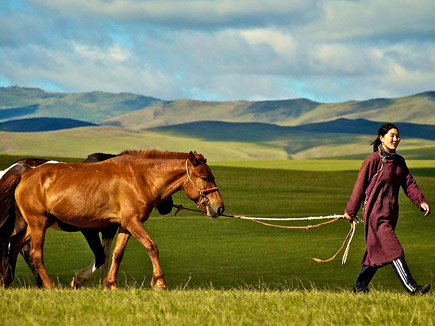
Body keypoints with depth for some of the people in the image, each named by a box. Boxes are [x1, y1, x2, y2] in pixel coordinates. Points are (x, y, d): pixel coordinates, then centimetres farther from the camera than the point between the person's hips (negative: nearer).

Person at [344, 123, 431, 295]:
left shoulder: (399, 161, 11)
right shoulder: (372, 160, -10)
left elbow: (409, 183, 9)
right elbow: (360, 186, -5)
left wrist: (421, 201, -8)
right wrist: (350, 211, -1)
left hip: (391, 212, 7)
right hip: (375, 212, -7)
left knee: (377, 251, 12)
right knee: (393, 250, -12)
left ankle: (360, 287, 23)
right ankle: (412, 287, -19)